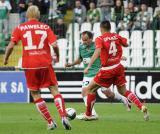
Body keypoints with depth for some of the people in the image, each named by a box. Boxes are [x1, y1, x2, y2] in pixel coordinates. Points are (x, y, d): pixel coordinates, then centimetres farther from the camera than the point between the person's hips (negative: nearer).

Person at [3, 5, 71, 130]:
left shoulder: (20, 28, 2)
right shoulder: (45, 27, 4)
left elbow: (11, 45, -5)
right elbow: (54, 45, -6)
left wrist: (6, 59, 10)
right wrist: (57, 57, 12)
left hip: (30, 66, 0)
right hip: (45, 64, 0)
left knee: (36, 95, 10)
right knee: (55, 91, 7)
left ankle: (51, 122, 7)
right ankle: (64, 117, -10)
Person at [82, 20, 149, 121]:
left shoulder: (100, 39, -9)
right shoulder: (116, 36, 4)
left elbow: (97, 52, -25)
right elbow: (126, 44, 20)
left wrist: (88, 66, -30)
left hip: (107, 70, -5)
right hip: (118, 67, 5)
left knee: (90, 89, 10)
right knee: (123, 91, 17)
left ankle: (88, 115, 11)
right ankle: (142, 107, 1)